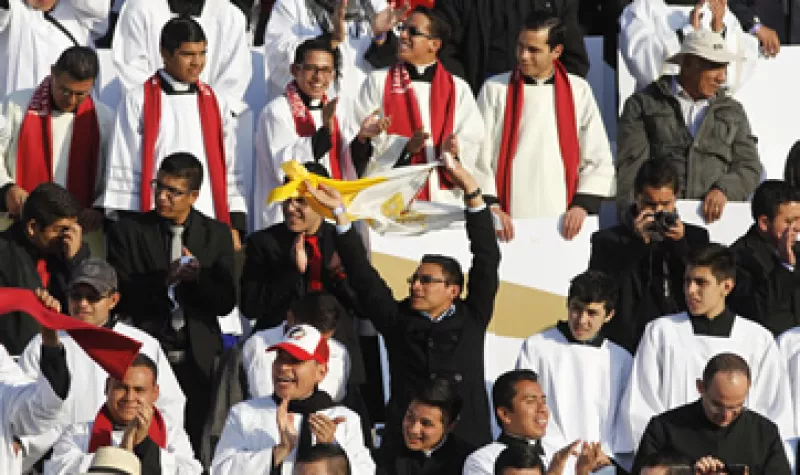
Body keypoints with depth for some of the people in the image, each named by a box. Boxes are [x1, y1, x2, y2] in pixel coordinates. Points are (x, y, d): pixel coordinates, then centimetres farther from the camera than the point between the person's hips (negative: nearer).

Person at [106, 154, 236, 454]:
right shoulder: (128, 231, 2)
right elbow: (121, 298, -4)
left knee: (193, 444, 0)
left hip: (198, 360, 1)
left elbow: (225, 303, 3)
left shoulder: (217, 234, 6)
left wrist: (198, 276, -16)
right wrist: (163, 280, -19)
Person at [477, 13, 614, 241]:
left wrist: (582, 205, -4)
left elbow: (599, 162, 8)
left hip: (563, 225, 1)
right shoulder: (495, 90, 4)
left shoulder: (579, 91, 6)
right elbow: (478, 158, 3)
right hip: (508, 224, -1)